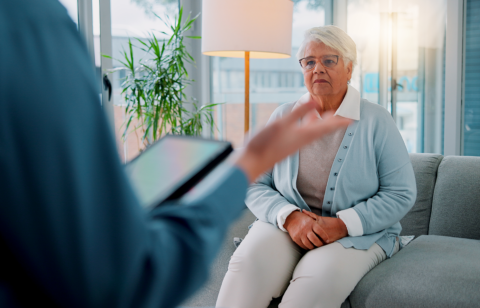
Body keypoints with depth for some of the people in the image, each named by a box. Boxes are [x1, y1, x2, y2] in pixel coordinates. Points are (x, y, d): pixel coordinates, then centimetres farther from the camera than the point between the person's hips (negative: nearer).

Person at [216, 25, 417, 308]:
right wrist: (290, 216, -14)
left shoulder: (376, 121, 0)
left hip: (359, 234, -1)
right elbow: (254, 185, 6)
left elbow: (401, 194, -3)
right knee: (250, 261, -31)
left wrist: (343, 224, -16)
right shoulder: (283, 118, 8)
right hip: (285, 226, 2)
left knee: (318, 280, -34)